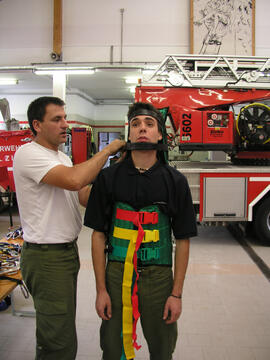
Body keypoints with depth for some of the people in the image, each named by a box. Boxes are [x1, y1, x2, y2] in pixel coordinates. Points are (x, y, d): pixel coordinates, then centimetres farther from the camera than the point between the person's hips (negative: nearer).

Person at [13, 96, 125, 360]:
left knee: (54, 330, 22)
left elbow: (86, 197, 7)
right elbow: (74, 180, -31)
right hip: (46, 256, -9)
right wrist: (108, 149, -19)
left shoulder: (62, 157, 15)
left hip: (67, 251, 10)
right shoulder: (28, 153, -16)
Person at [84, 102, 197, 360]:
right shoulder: (108, 177, -3)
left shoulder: (175, 181, -4)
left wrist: (176, 293, -3)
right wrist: (101, 289, -3)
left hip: (159, 277, 0)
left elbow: (182, 240, -1)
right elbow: (99, 235, -1)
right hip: (117, 274, 0)